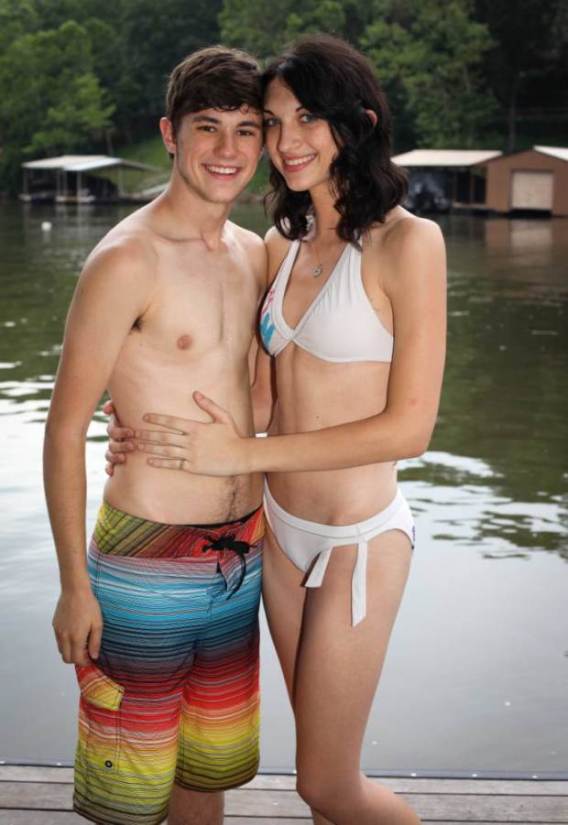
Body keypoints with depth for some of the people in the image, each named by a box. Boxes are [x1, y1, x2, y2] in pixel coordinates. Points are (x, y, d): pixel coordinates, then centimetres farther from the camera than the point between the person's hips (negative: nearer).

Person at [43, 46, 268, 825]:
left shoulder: (254, 255, 6)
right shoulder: (127, 260, -15)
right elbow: (65, 428, -13)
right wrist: (74, 585, -12)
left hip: (240, 559, 6)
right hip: (147, 564, -6)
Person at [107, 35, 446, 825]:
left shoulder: (406, 241, -14)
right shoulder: (283, 246, 6)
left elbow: (409, 427, -17)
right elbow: (266, 399, 9)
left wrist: (241, 454, -17)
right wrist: (160, 435, -8)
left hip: (358, 539, -6)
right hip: (281, 530, 6)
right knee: (324, 759, 19)